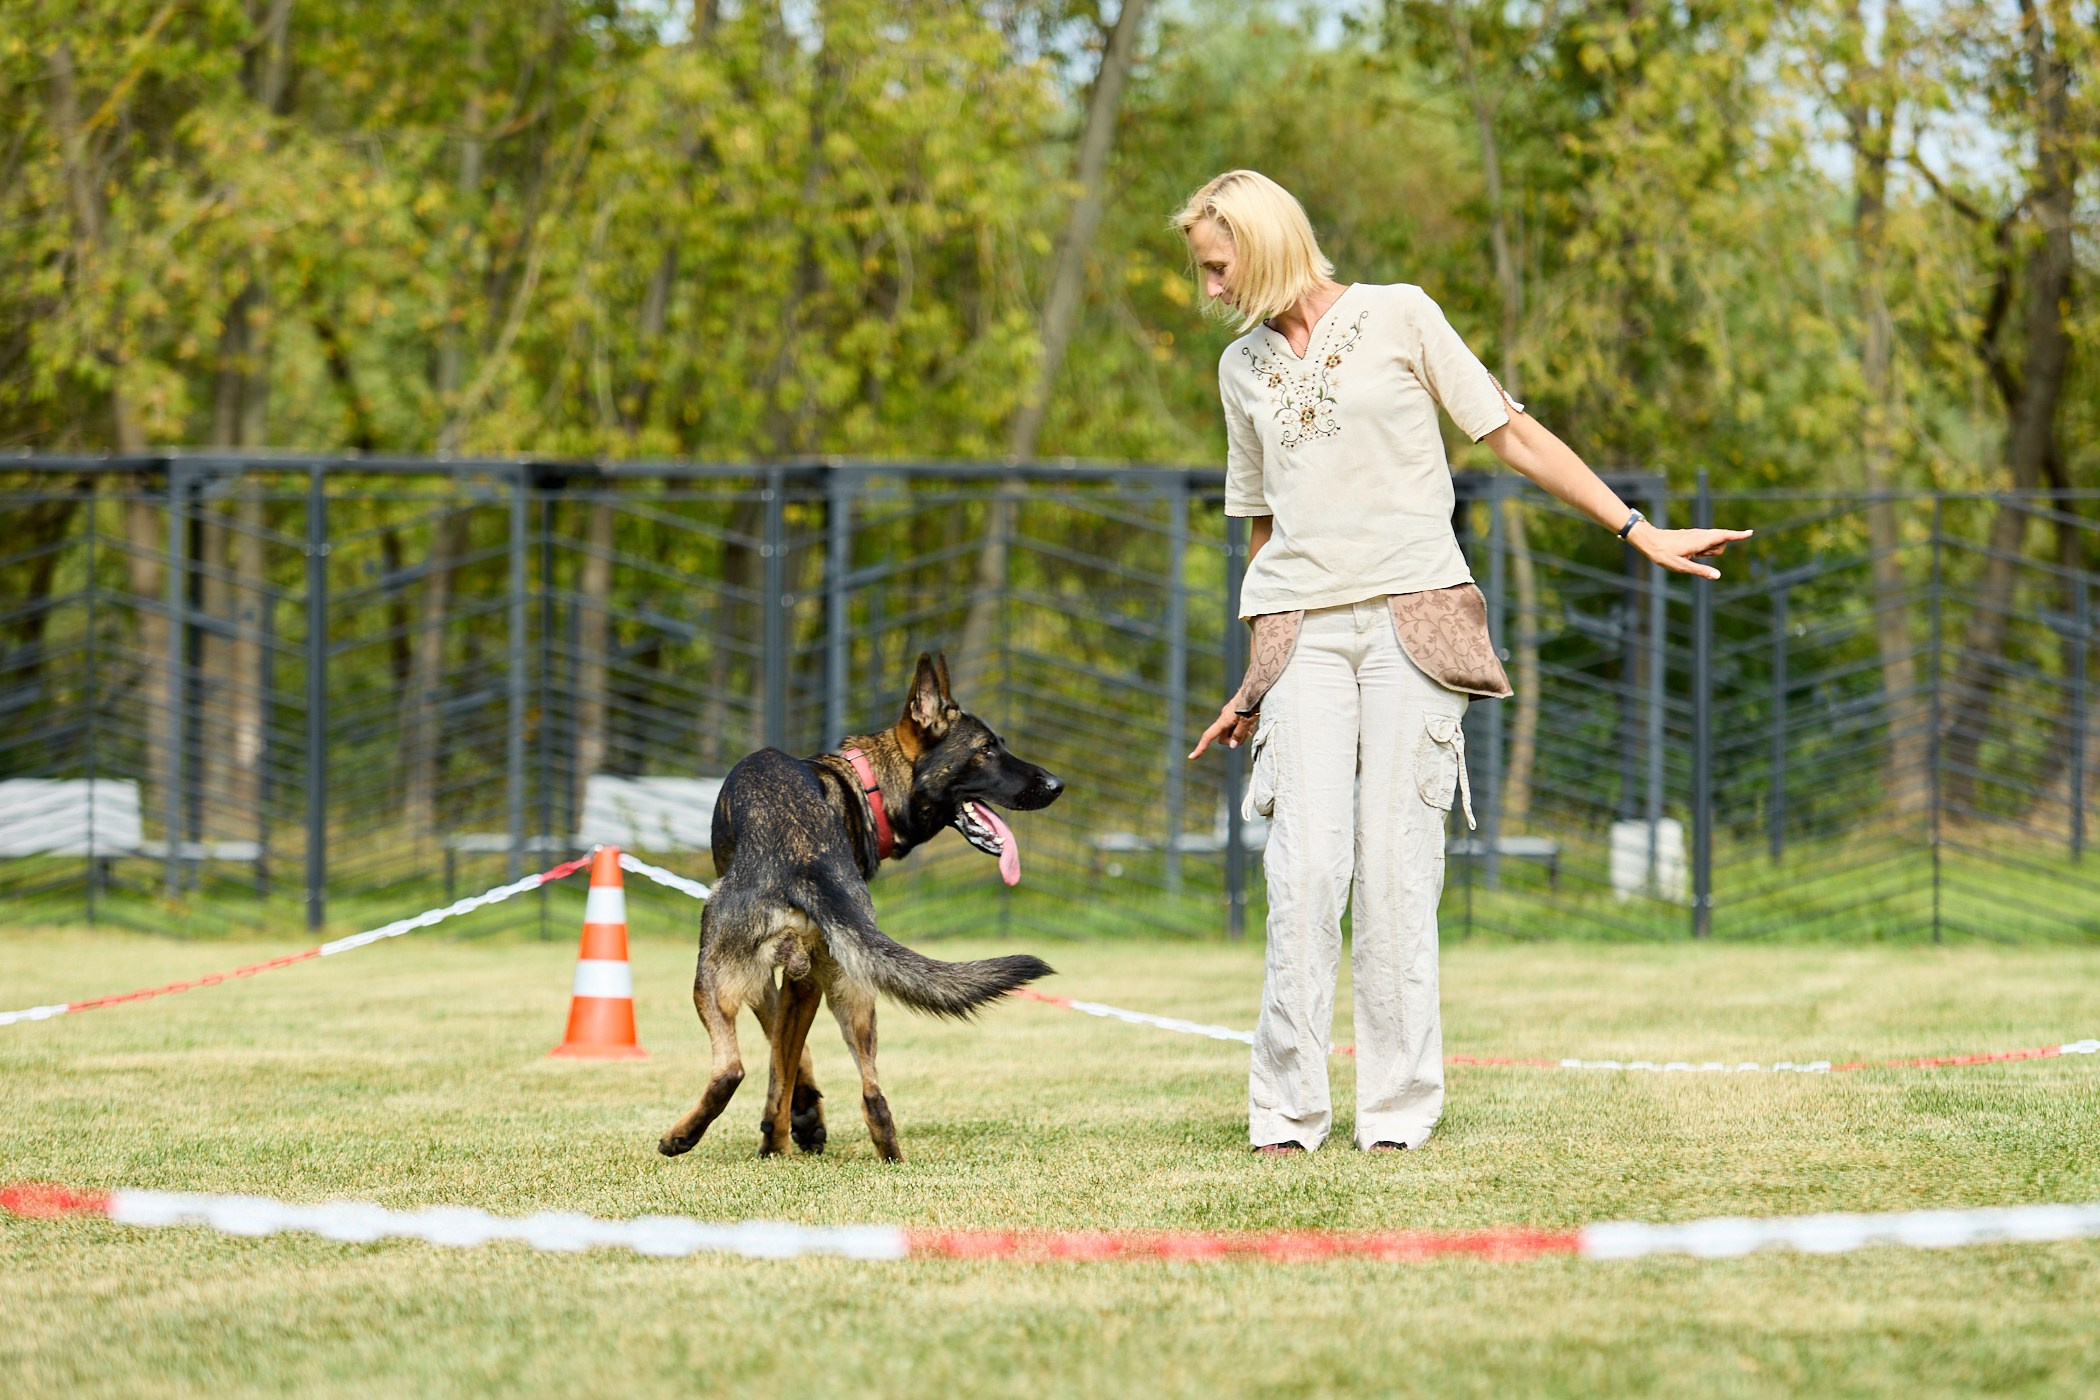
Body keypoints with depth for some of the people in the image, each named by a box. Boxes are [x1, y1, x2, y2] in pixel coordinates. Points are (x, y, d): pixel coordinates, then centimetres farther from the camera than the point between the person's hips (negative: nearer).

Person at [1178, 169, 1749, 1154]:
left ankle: (1399, 1112, -1)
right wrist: (1254, 681, 24)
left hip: (1414, 618, -3)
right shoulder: (1243, 367, 16)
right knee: (1305, 862, -11)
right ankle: (1285, 1116, -7)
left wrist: (1640, 532, 2)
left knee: (1396, 862, -8)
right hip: (1304, 630, 3)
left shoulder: (1397, 318, 4)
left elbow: (1512, 436, 6)